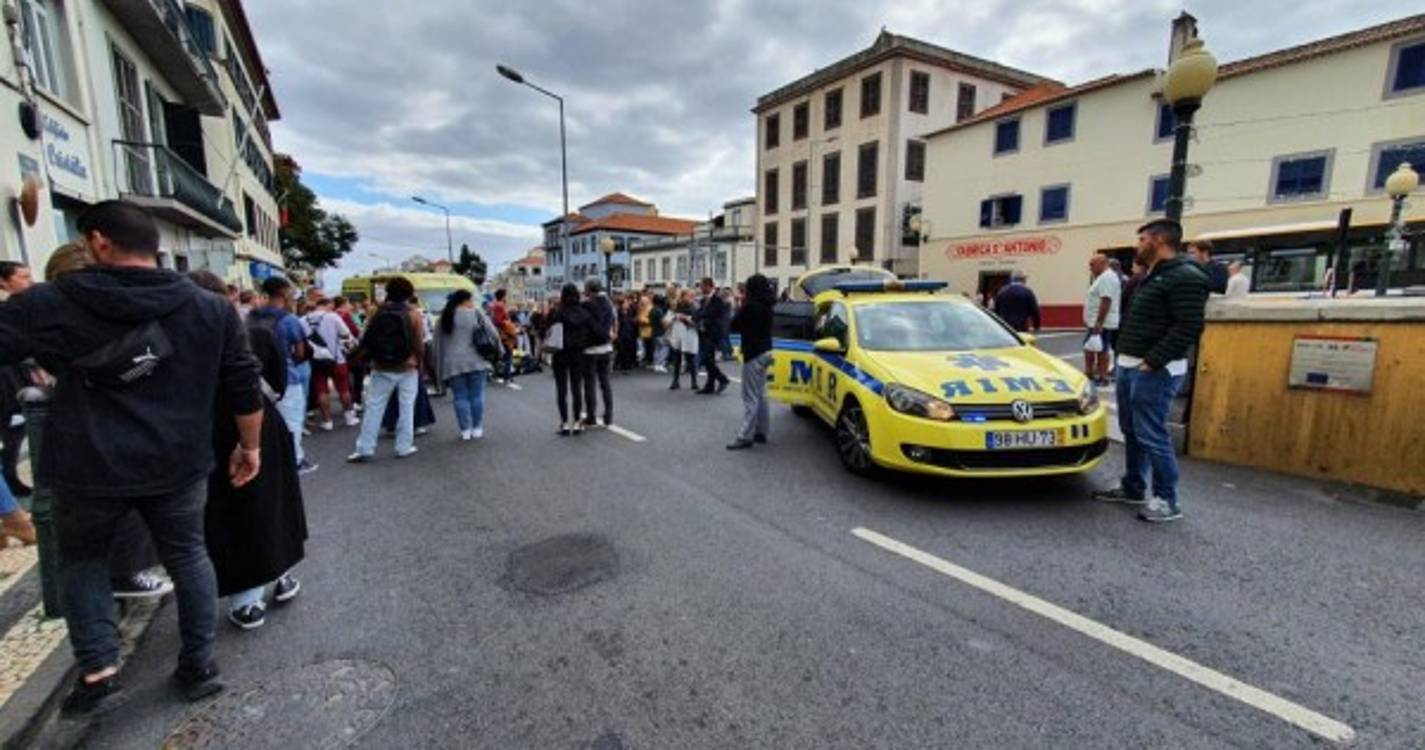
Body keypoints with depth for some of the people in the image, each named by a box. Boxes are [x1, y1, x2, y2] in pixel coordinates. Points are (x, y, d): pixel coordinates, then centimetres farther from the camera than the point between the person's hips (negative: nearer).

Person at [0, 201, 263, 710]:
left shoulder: (51, 303, -6)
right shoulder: (212, 309, -2)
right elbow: (245, 388, 0)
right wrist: (250, 445, 9)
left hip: (87, 466, -1)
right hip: (179, 464, 1)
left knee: (81, 560, 22)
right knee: (188, 556, 16)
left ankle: (98, 674, 18)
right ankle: (200, 667, 23)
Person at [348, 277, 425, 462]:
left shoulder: (378, 313, 2)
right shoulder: (414, 314, -6)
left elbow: (366, 340, 4)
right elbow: (419, 343, -7)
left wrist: (369, 361, 15)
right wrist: (420, 363, 5)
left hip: (382, 368, 2)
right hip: (407, 368, -2)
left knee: (373, 408, 7)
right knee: (406, 408, 6)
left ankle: (365, 449, 9)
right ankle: (404, 447, 10)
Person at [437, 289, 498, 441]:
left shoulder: (444, 317, 10)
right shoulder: (476, 313, -1)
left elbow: (440, 343, 13)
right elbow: (493, 334, -7)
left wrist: (441, 367, 18)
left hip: (453, 363, 2)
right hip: (476, 361, -2)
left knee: (460, 397, 7)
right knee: (476, 395, 8)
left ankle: (465, 430, 10)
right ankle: (477, 429, 14)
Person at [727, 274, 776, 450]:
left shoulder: (751, 305, -18)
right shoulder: (766, 306, 9)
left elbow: (735, 326, -12)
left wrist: (740, 307, 1)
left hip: (754, 354, -9)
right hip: (764, 351, 9)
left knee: (750, 397, -8)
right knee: (760, 394, 14)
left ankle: (745, 436, -6)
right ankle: (761, 431, 19)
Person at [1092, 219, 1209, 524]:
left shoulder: (1185, 277, -13)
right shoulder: (1152, 278, 19)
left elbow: (1189, 327, -21)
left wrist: (1153, 361, -23)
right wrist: (1125, 357, 15)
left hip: (1154, 371, -10)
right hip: (1129, 367, 10)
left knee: (1151, 435, -5)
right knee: (1131, 432, 15)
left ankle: (1167, 500, 7)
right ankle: (1132, 488, 26)